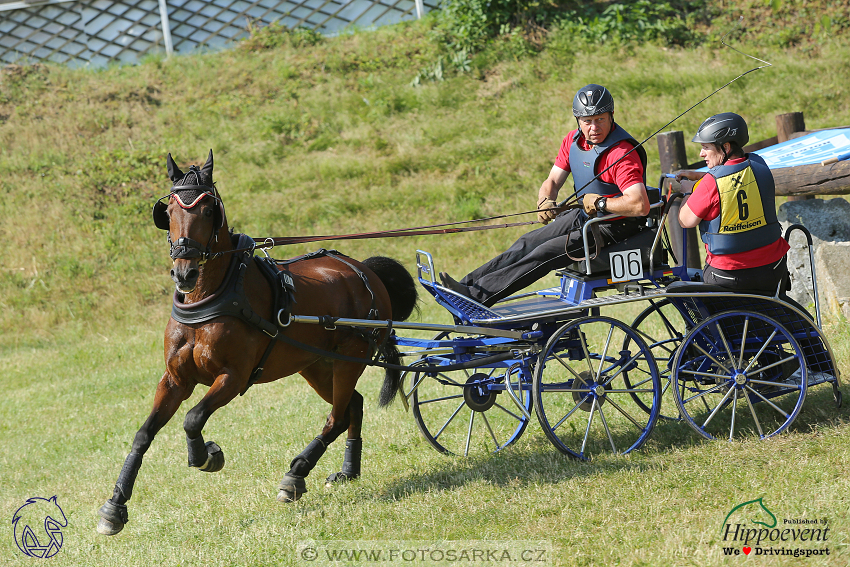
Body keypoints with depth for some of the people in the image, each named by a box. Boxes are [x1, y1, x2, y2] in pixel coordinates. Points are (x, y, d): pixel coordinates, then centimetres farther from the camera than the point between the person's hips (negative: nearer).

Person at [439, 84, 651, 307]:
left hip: (614, 228, -9)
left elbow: (641, 206, -35)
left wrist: (599, 203, -24)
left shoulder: (622, 154, -25)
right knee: (528, 242, -3)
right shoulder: (574, 140, 1)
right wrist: (545, 202, -16)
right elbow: (552, 181, 7)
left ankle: (476, 296, -21)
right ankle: (469, 283, -5)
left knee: (545, 253, -19)